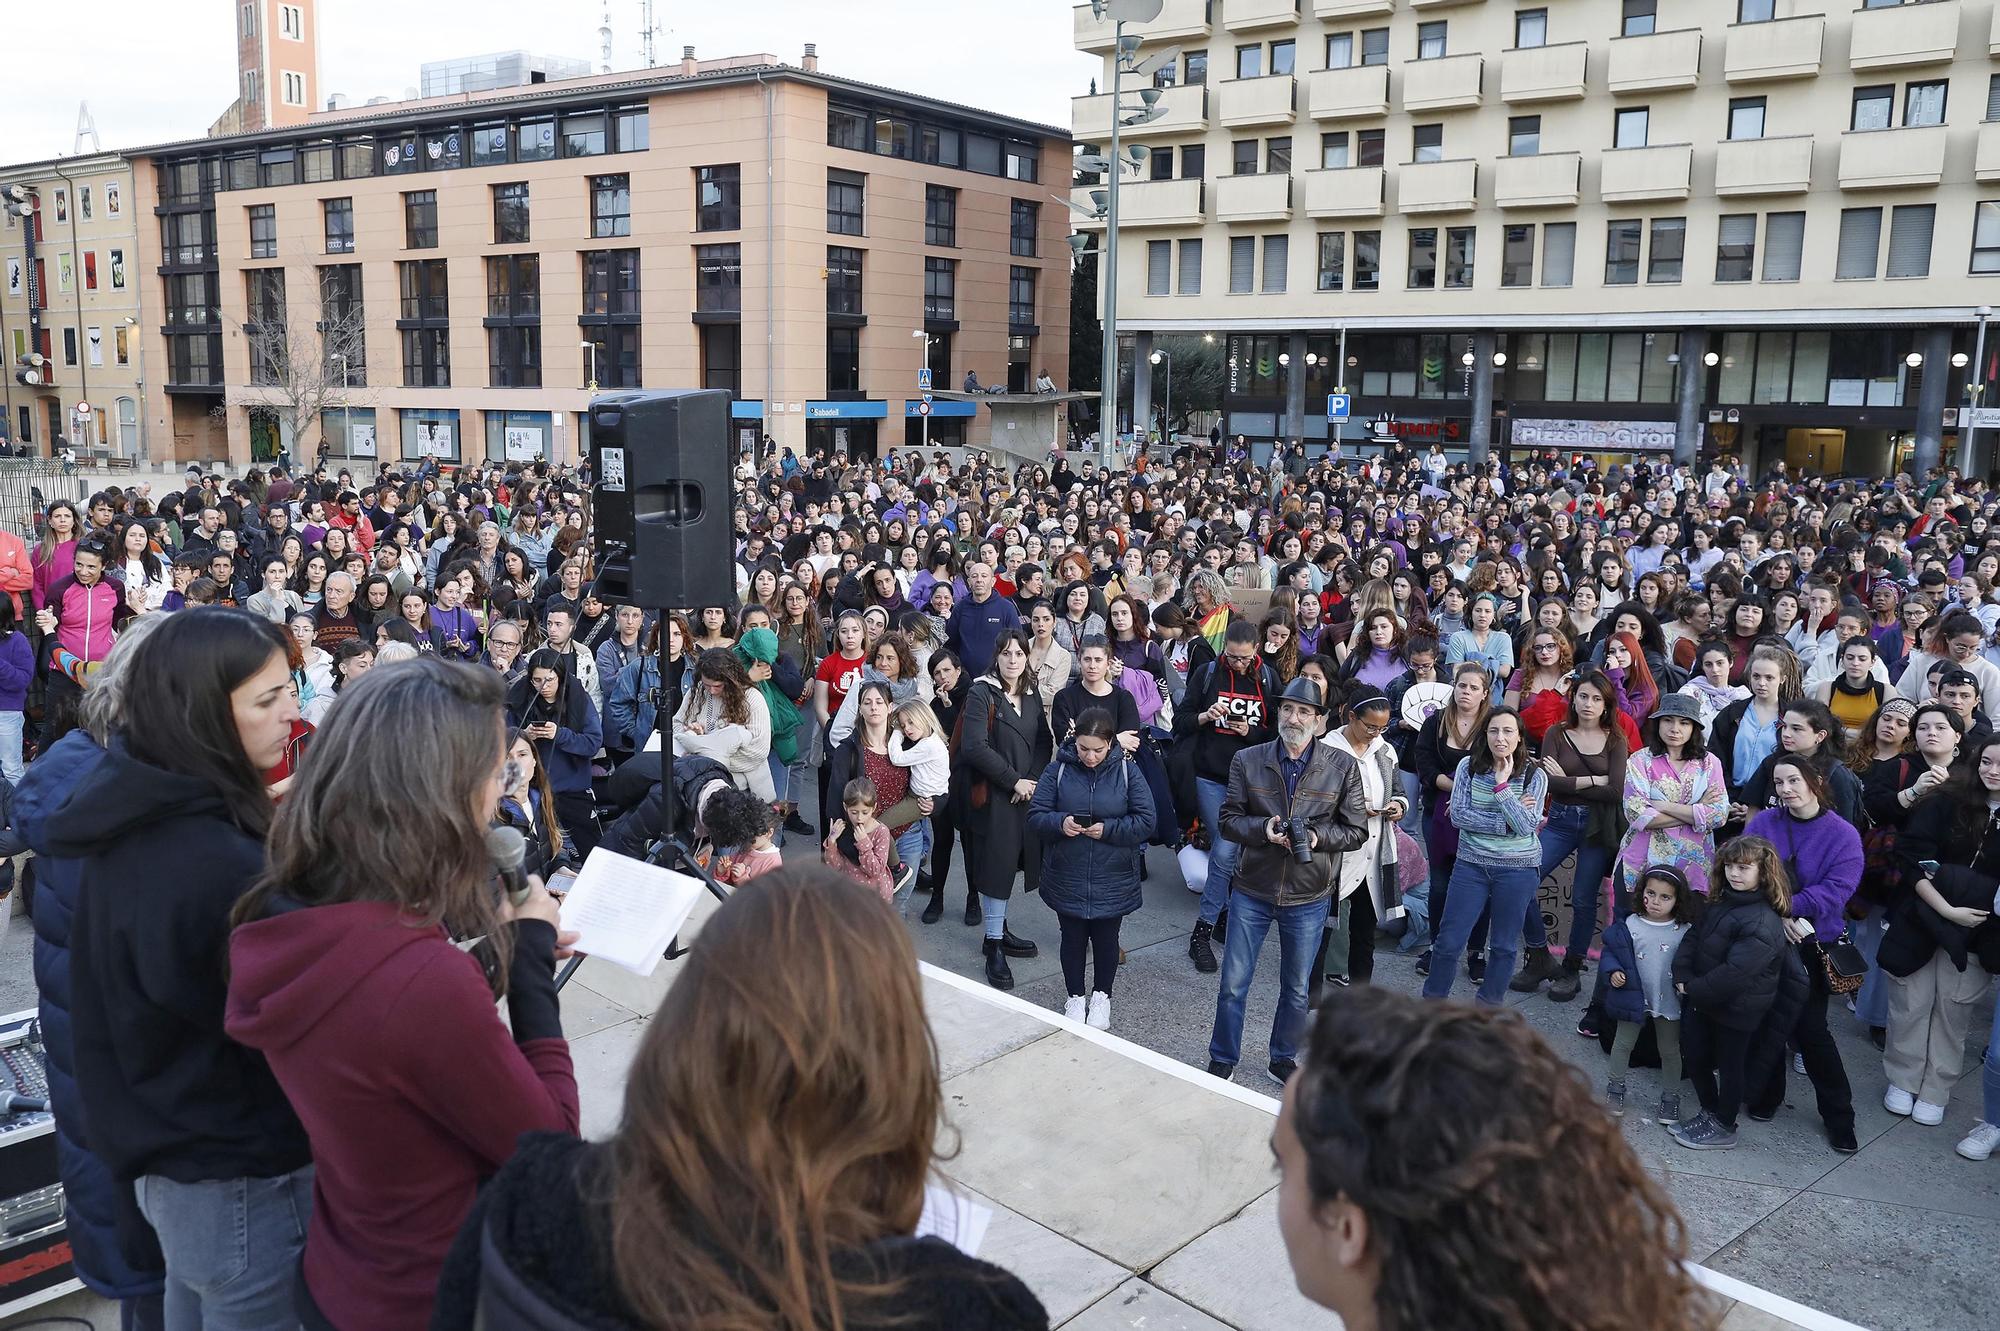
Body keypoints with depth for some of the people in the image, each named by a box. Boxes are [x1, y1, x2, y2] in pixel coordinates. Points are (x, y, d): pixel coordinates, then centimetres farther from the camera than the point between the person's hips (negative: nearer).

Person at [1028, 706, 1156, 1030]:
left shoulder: (1127, 771, -8)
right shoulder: (1058, 769, -7)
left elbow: (1145, 821, -7)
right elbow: (1035, 816, -5)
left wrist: (1109, 829, -20)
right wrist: (1060, 823, -25)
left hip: (1113, 880, 0)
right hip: (1067, 878, 1)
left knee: (1106, 939, 14)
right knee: (1072, 938, 14)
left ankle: (1101, 996, 36)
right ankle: (1075, 996, 34)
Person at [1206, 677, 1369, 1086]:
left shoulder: (1343, 767, -6)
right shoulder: (1247, 760, -4)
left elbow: (1356, 830, -2)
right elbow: (1228, 820, -2)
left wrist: (1317, 836, -21)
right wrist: (1263, 829, -22)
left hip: (1309, 898, 0)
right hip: (1252, 891, 0)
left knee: (1297, 990, 16)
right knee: (1233, 984, 7)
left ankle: (1283, 1059, 37)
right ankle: (1222, 1060, 26)